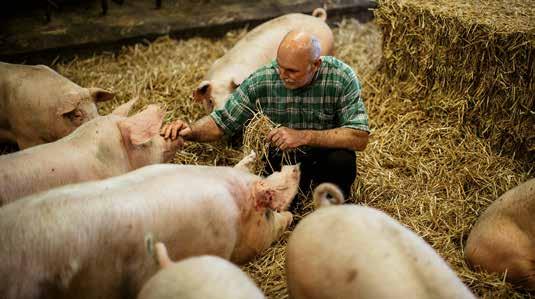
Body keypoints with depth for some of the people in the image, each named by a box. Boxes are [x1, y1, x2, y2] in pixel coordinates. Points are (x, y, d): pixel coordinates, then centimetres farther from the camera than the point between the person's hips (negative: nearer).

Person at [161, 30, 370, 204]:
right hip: (280, 161, 2)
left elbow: (360, 138, -26)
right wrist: (190, 131, -30)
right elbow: (221, 122, -9)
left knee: (342, 159, -33)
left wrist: (304, 136, -34)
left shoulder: (342, 78, -21)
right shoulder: (260, 81, -16)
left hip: (326, 157, -1)